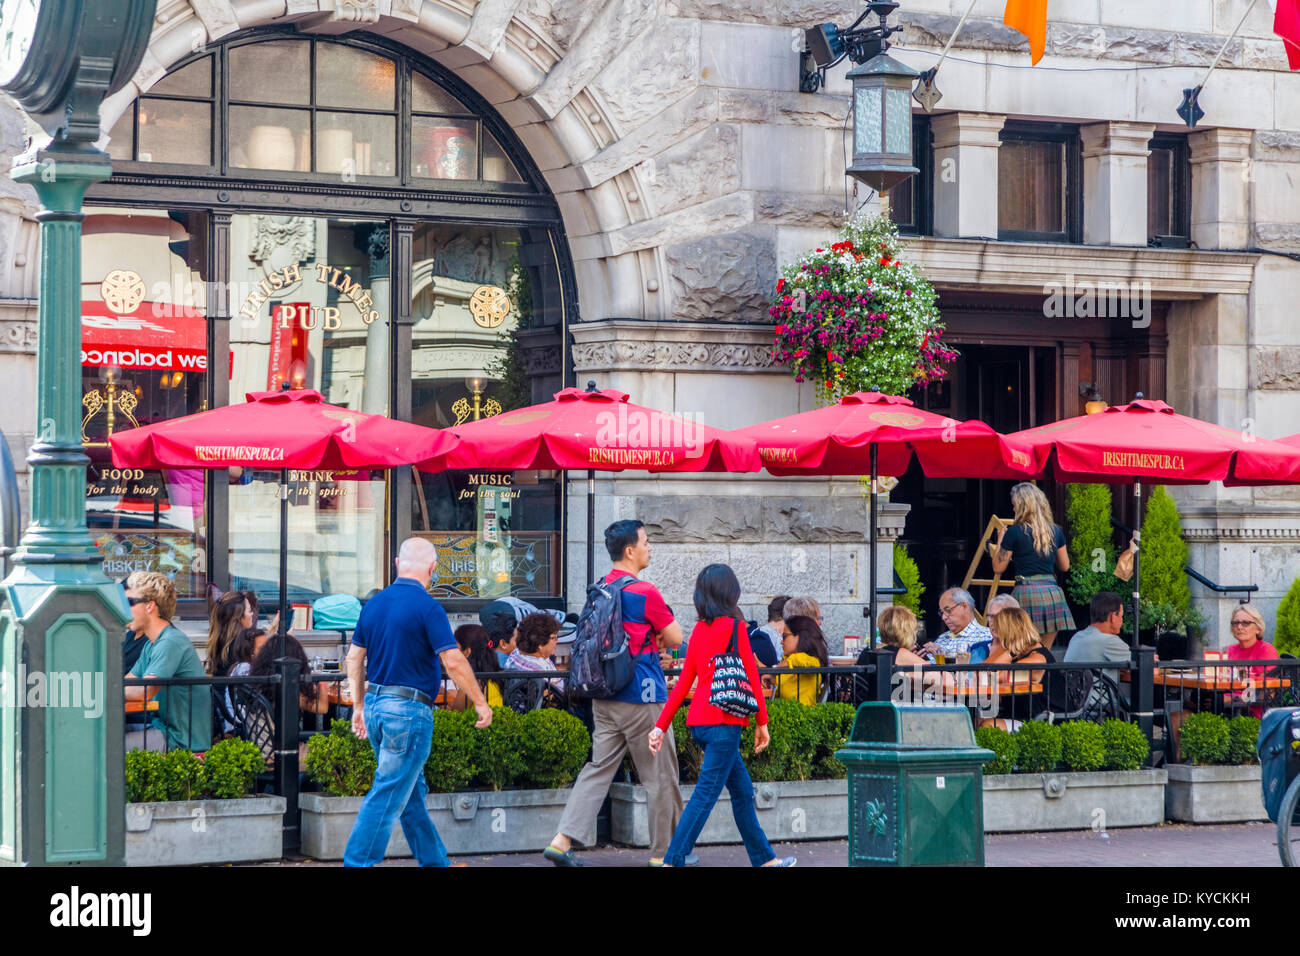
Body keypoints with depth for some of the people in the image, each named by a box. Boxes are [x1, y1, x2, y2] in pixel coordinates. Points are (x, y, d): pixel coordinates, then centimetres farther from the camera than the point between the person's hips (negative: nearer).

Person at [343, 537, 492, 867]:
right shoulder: (426, 606, -13)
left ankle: (435, 862, 26)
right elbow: (453, 661, -16)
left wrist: (359, 706, 22)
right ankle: (357, 863, -9)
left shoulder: (374, 603, 8)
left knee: (413, 792, 17)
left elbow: (354, 658, 14)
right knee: (387, 797, -6)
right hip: (409, 711, -8)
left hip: (376, 706, 8)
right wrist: (480, 703, -6)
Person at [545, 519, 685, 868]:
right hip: (642, 696, -7)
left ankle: (563, 839, -3)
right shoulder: (644, 592, -15)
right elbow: (675, 637, -6)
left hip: (604, 696, 7)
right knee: (659, 776, 4)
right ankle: (664, 852, 12)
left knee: (598, 768, 7)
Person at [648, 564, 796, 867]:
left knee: (743, 791, 16)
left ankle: (765, 859, 24)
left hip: (700, 722, 8)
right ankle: (673, 862, -14)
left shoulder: (699, 630, 10)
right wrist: (762, 722, 1)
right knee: (705, 795, -9)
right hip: (724, 722, -8)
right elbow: (750, 677, -7)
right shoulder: (735, 627, -9)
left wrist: (661, 726, 11)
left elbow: (683, 682, 10)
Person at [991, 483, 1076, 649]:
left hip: (1026, 591, -4)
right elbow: (1064, 566, 19)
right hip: (1052, 591, 4)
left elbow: (998, 568, 3)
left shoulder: (1014, 532, -4)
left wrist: (1000, 541, 16)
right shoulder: (1056, 532, 9)